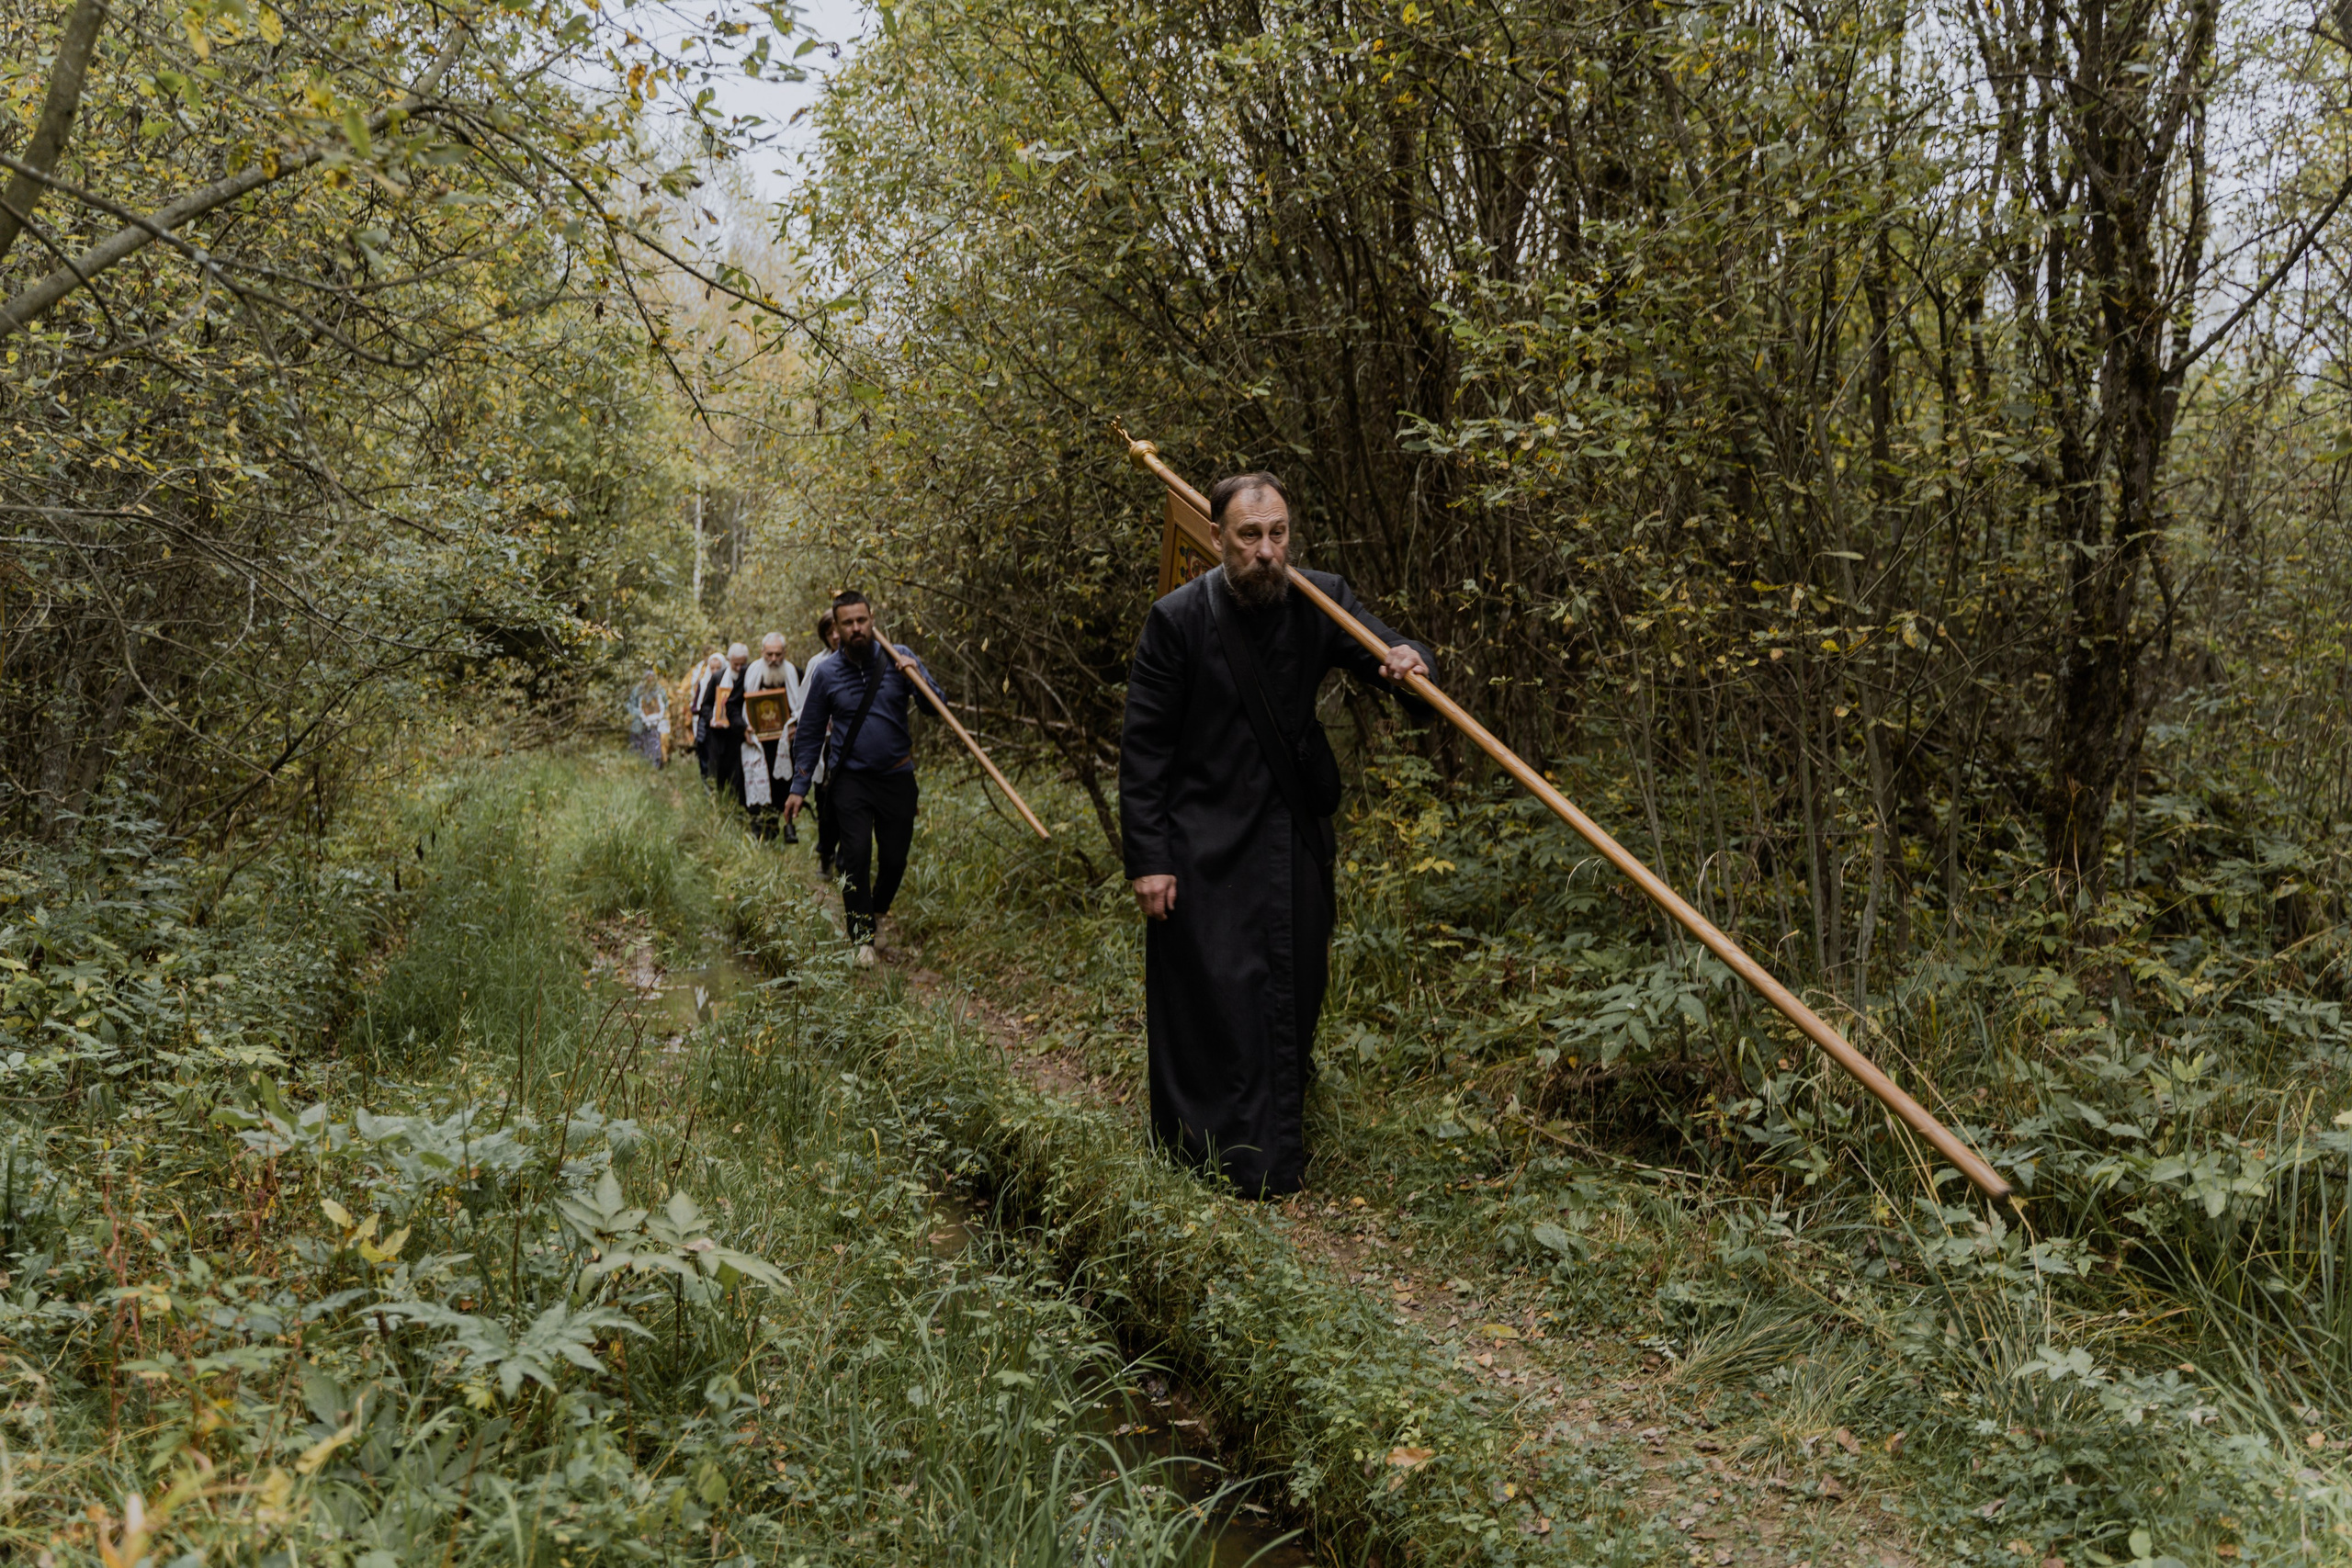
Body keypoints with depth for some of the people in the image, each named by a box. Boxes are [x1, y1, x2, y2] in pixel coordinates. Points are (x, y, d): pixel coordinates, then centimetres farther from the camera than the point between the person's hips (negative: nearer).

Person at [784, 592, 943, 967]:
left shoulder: (899, 658, -2)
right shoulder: (826, 674, -1)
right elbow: (810, 733, 7)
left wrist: (916, 677, -23)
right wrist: (799, 787, 5)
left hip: (897, 778, 1)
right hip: (851, 779, -1)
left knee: (894, 859, 4)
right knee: (857, 855, -13)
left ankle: (877, 912, 33)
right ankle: (862, 935, -1)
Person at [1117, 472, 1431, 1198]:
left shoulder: (1319, 600, -1)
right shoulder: (1178, 619, -11)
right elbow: (1143, 748, -8)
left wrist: (1406, 660, -26)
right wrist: (1145, 857, -11)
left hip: (1297, 843, 4)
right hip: (1205, 849, -4)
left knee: (1293, 998, 11)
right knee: (1210, 1001, -3)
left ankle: (1279, 1158, 27)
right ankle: (1205, 1161, 12)